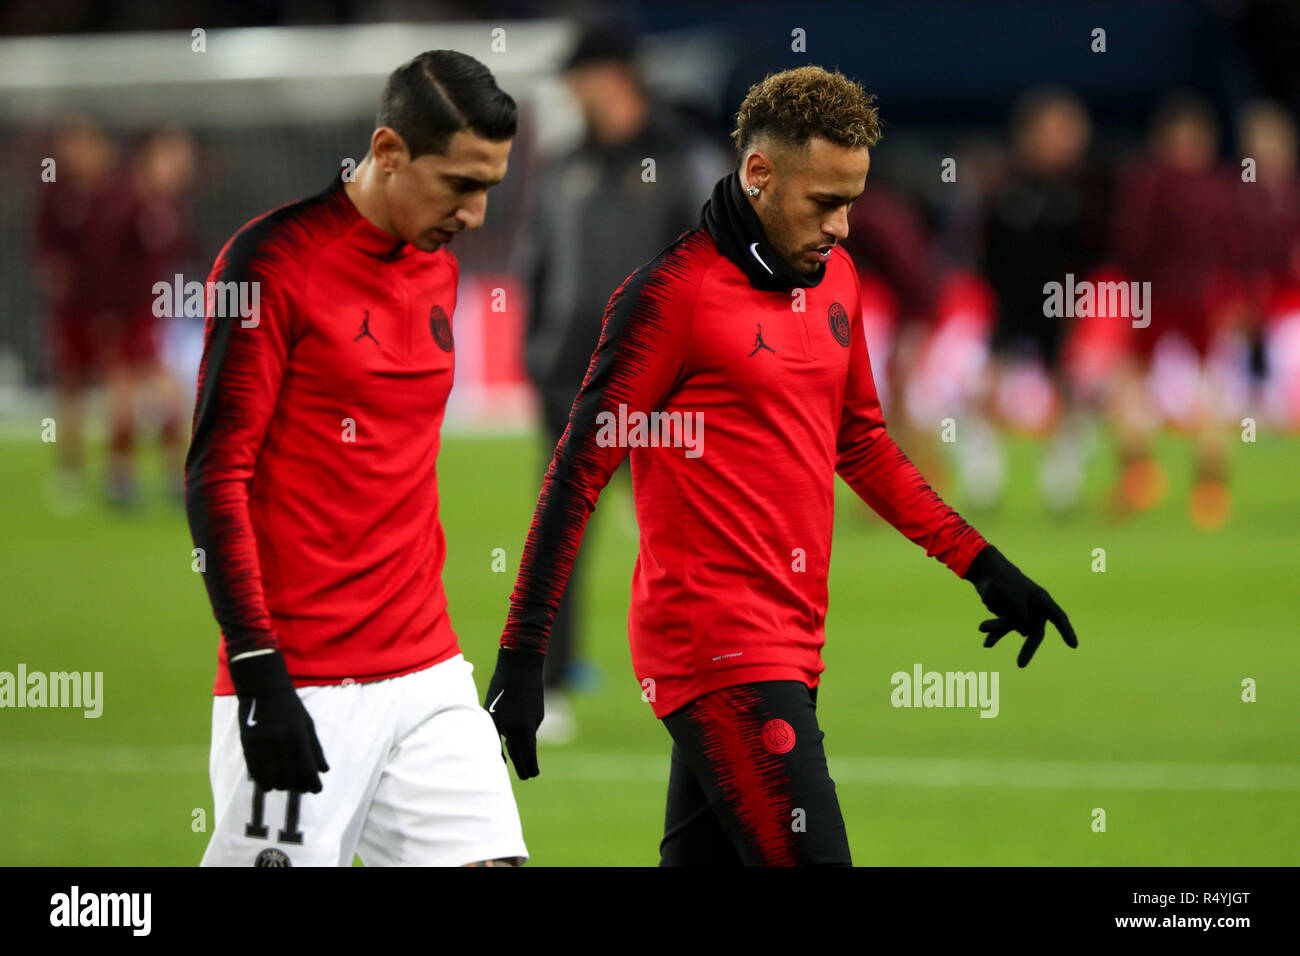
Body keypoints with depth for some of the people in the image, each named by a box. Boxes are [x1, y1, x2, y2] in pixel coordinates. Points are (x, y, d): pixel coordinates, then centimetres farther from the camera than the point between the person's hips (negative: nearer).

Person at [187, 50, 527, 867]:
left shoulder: (439, 267, 13)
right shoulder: (274, 262, -10)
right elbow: (216, 477, -12)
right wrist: (257, 670, -17)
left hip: (428, 676, 7)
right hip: (299, 689, -7)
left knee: (489, 858, -5)